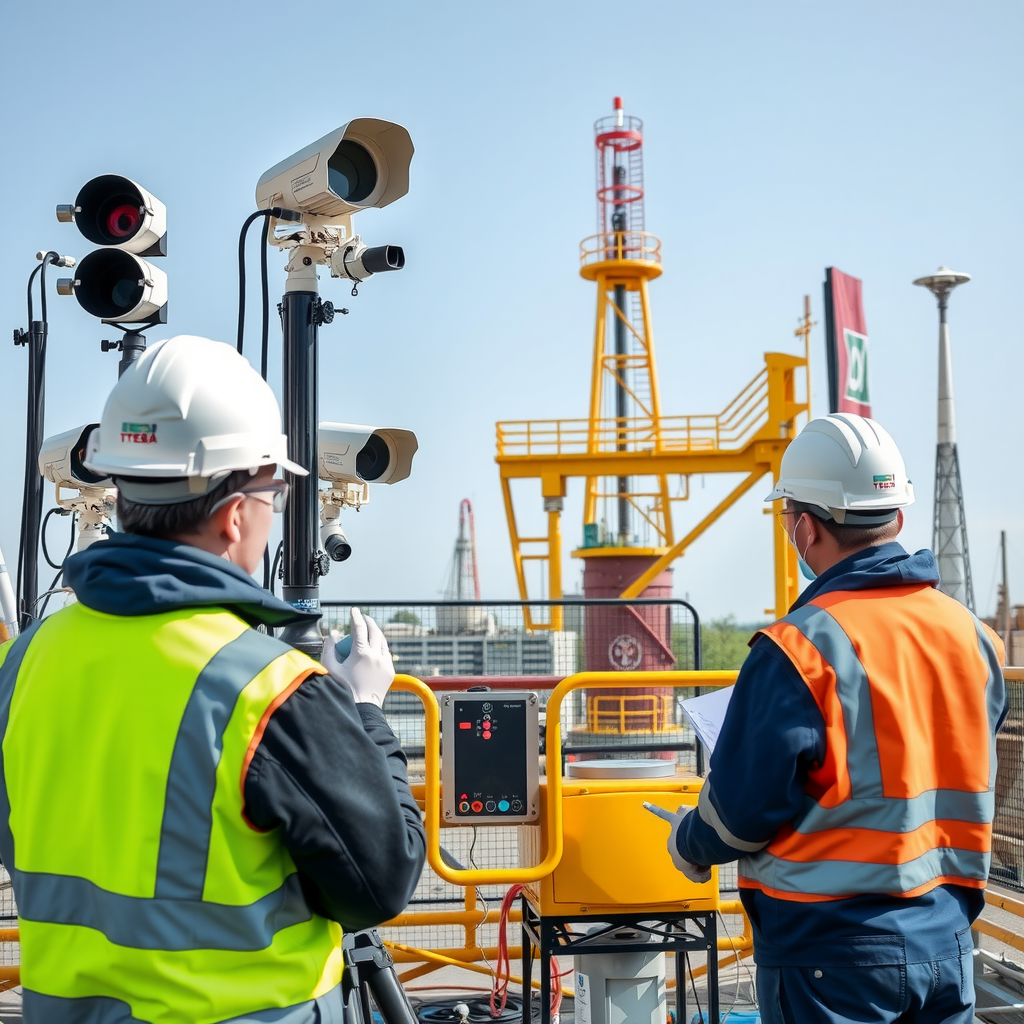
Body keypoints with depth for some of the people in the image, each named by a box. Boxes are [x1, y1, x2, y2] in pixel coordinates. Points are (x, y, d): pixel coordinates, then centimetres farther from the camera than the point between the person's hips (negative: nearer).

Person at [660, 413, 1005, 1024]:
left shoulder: (802, 648, -19)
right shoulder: (971, 633, 2)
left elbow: (742, 808, -13)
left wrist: (688, 846, 7)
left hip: (832, 951, -6)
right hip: (948, 940, 6)